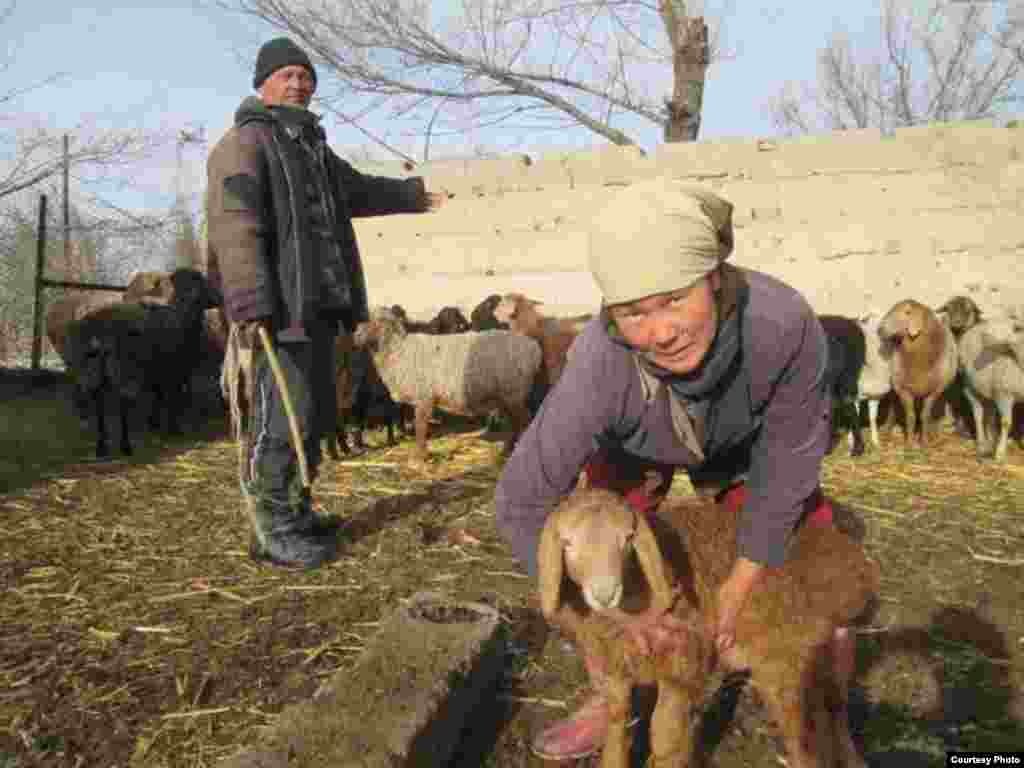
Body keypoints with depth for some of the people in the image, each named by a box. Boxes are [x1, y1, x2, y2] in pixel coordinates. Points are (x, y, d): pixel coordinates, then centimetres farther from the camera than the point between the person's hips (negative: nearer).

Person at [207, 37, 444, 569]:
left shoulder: (312, 147, 24)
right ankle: (272, 531, -1)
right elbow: (234, 225, -17)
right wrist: (250, 305, -28)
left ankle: (295, 512, 24)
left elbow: (357, 191, 42)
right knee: (282, 416, -11)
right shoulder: (245, 141, -3)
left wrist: (412, 195, 55)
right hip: (278, 305, -9)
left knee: (316, 414, 12)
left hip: (318, 302, 9)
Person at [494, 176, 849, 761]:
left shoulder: (787, 322, -43)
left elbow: (790, 450, -24)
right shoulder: (599, 370, -44)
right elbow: (521, 504, -34)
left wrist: (745, 579, -17)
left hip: (743, 437, 1)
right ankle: (613, 697, 19)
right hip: (635, 445, -1)